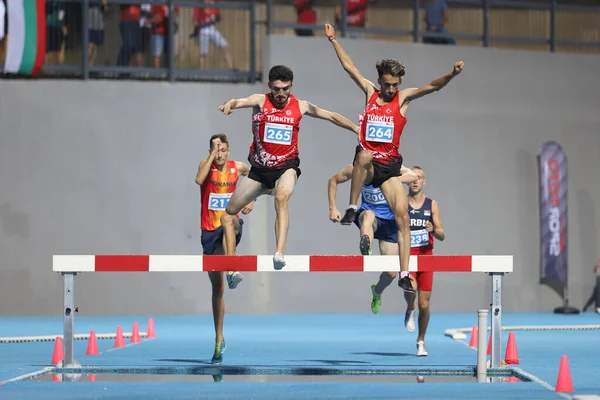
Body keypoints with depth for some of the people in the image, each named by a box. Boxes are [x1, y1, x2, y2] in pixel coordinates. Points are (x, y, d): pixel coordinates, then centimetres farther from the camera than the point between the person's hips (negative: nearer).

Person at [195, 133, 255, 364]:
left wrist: (251, 200, 7)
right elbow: (199, 180, -29)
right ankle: (219, 340, 17)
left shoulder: (237, 167, 1)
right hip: (210, 232, 0)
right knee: (217, 288, 6)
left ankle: (232, 269, -51)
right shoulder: (206, 165, -5)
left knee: (227, 217, -40)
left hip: (232, 229, 0)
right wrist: (213, 153, -27)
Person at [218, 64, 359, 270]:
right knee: (231, 210, 7)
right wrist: (230, 104, -50)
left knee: (282, 197, -33)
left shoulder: (300, 106, 0)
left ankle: (280, 253, -42)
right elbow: (242, 101, -28)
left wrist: (357, 129, 10)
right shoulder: (260, 101, -6)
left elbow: (331, 116, 11)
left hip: (286, 166, -2)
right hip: (260, 167, 2)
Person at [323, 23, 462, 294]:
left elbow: (432, 87, -9)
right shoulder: (370, 92, 8)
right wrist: (333, 41, 9)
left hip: (390, 165, 0)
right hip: (367, 164, 0)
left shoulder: (403, 98, 4)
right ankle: (352, 209, -25)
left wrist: (451, 75, -26)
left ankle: (404, 275, -11)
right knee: (364, 155, -39)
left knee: (403, 216, -12)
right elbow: (348, 66, 11)